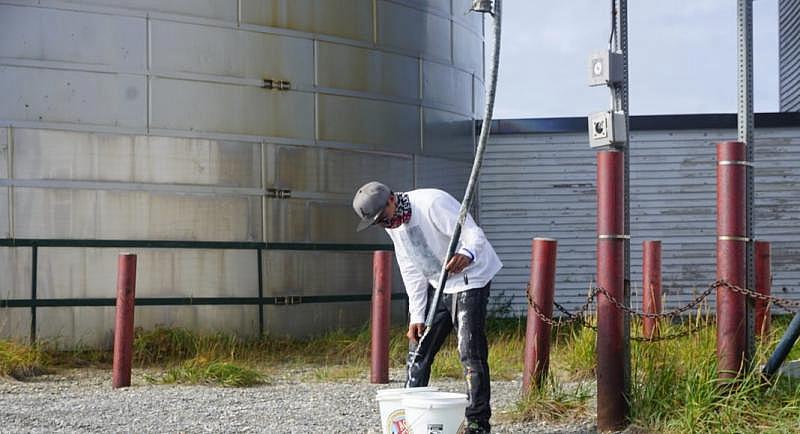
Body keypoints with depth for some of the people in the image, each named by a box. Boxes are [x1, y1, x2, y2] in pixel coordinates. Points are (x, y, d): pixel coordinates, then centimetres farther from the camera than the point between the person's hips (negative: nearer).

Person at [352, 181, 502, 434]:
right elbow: (412, 272, 6)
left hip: (470, 281, -8)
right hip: (437, 286, 8)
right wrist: (416, 316, 0)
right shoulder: (392, 224, 2)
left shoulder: (433, 203, -24)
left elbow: (474, 234, -31)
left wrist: (466, 254, -54)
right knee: (418, 350, 9)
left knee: (471, 352, -13)